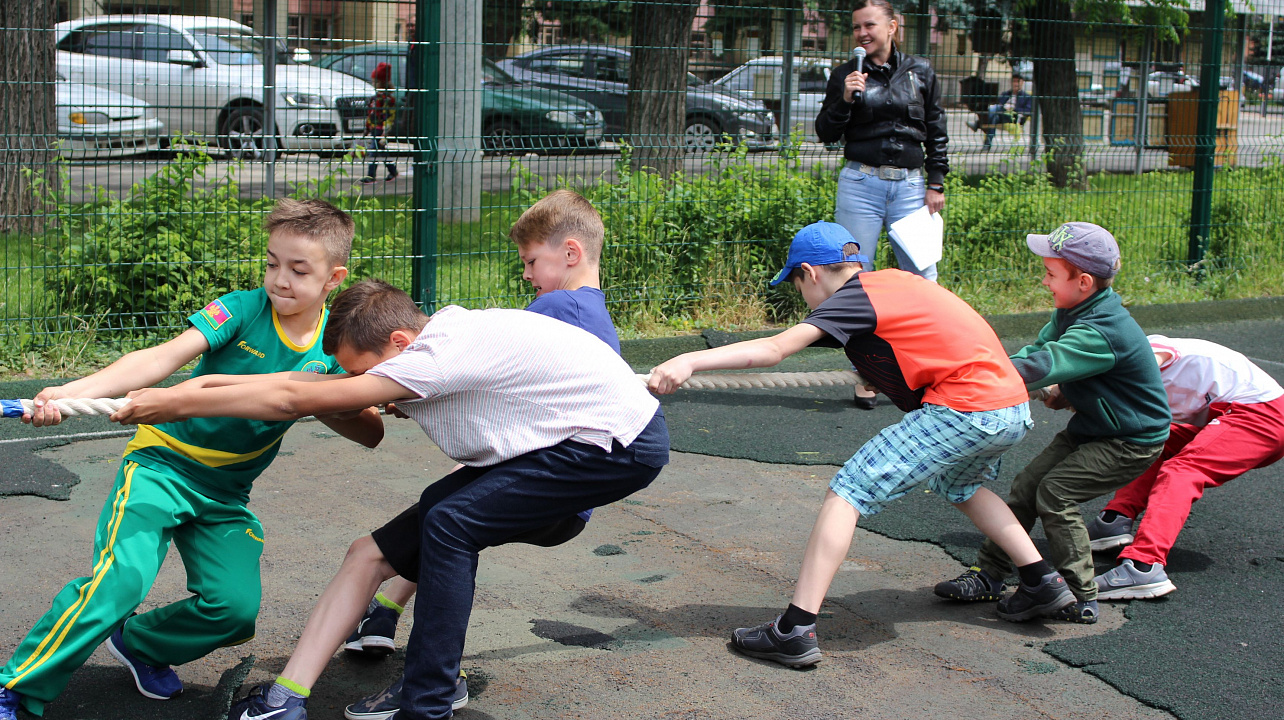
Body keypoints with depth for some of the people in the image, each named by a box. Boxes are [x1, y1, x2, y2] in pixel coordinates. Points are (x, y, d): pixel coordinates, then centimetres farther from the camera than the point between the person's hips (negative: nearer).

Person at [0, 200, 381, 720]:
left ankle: (139, 643, 19)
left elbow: (371, 433, -2)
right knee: (123, 575, -25)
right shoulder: (242, 310, -14)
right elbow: (163, 358, -26)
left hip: (227, 494, 4)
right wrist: (72, 392, -39)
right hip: (163, 462, -4)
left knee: (236, 607, -12)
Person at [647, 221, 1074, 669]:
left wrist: (690, 361, -20)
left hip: (963, 410, -9)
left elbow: (773, 350, -15)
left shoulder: (854, 298, -4)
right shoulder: (894, 279, 20)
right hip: (1016, 411, 9)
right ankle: (1042, 582, 38)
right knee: (958, 486, 37)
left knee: (848, 492, -6)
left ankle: (796, 631, -12)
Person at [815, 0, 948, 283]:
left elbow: (936, 134, 12)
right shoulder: (845, 75, 6)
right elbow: (826, 134, 3)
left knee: (923, 277, 0)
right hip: (861, 184, 0)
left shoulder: (920, 71, 8)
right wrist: (846, 99, -12)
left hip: (910, 186, 1)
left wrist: (936, 184, 5)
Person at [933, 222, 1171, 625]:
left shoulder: (1101, 332, -32)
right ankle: (989, 575, 12)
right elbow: (1039, 349, 5)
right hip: (1090, 427, 10)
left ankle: (1080, 599, -5)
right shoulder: (1072, 312, -1)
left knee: (1055, 493, -17)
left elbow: (1041, 367, -41)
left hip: (1131, 442, -9)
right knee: (1027, 484, 4)